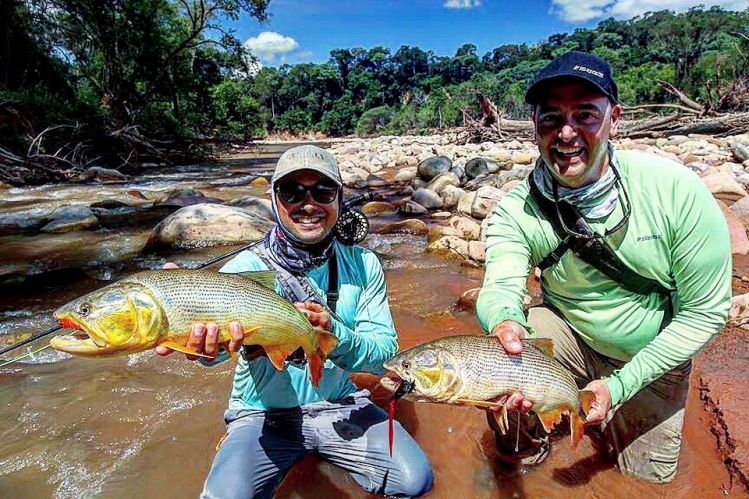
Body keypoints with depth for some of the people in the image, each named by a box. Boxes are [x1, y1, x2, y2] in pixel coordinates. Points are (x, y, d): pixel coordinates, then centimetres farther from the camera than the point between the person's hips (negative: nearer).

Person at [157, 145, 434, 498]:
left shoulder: (362, 265, -7)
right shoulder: (244, 269, -15)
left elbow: (385, 353, -10)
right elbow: (215, 332, -34)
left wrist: (334, 335, -32)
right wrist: (203, 339, -59)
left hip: (340, 406, 3)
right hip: (263, 414, -2)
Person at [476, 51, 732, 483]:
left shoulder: (676, 189, -24)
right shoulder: (517, 211, -21)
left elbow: (706, 311, -19)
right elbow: (501, 286, -32)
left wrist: (620, 386, -22)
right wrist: (505, 320, -58)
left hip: (652, 359, 1)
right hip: (568, 337, 0)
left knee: (647, 477, 11)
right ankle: (524, 449, 2)